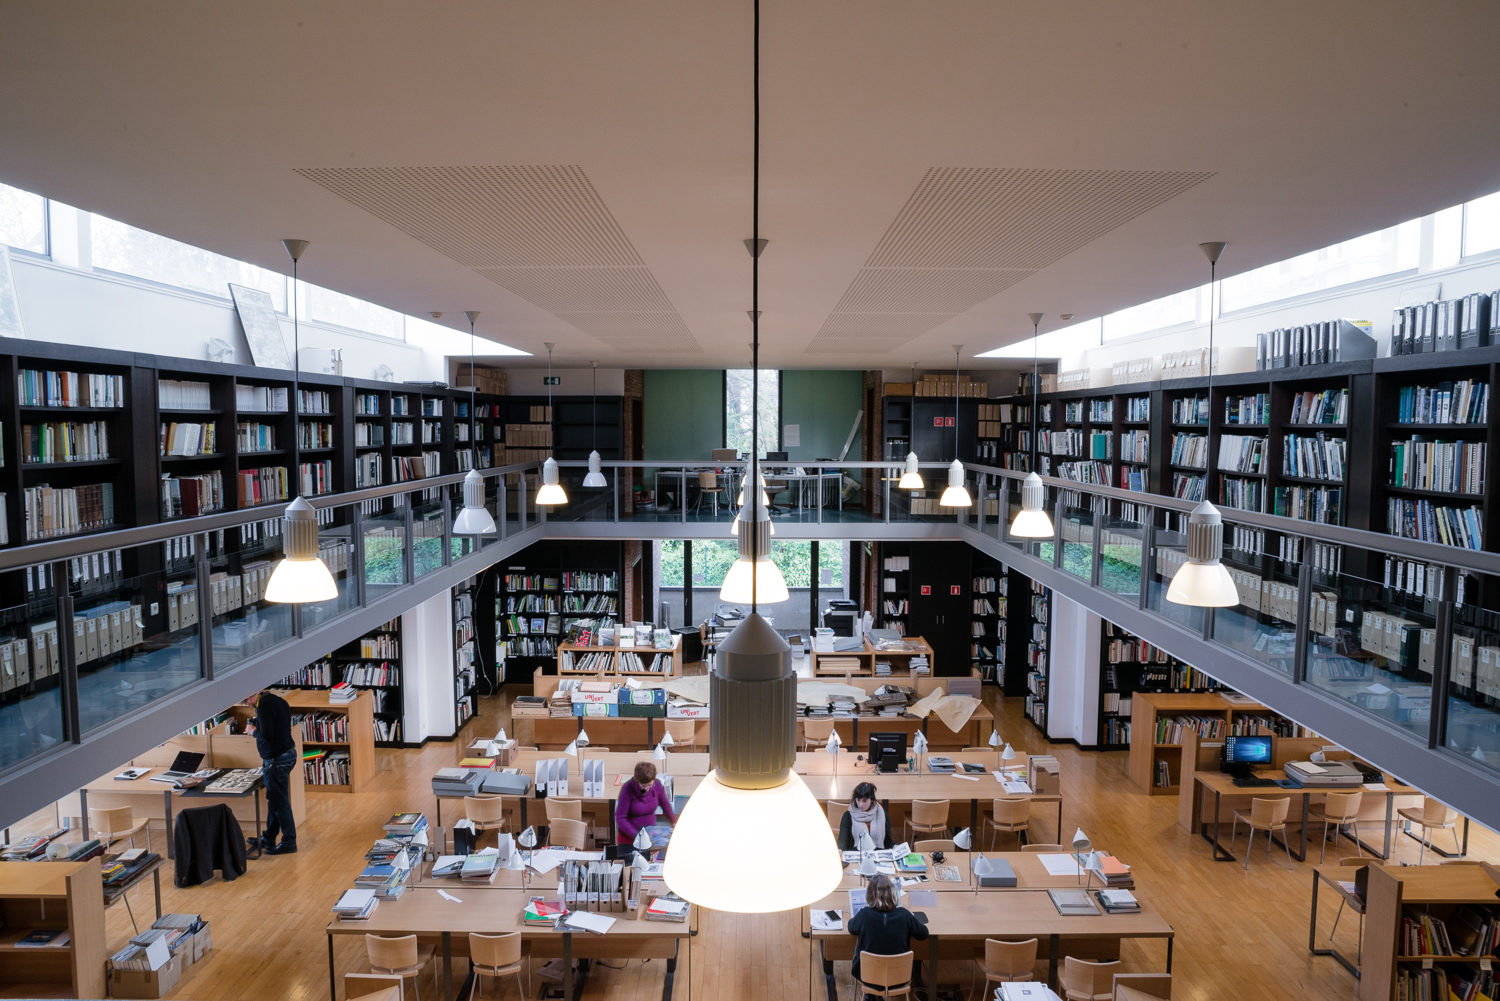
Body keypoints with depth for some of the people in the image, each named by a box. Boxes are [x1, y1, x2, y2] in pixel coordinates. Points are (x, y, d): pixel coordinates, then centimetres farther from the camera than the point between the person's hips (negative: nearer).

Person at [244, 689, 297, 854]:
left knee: (279, 803, 1)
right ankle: (268, 839, 32)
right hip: (288, 753, 10)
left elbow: (267, 734, -23)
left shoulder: (264, 705, -19)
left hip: (277, 760, -10)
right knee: (274, 799, 20)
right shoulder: (278, 700, 9)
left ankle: (289, 843, 9)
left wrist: (254, 731, -6)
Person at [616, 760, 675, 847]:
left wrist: (673, 822, 23)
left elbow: (665, 805, 9)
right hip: (628, 835, -3)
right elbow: (620, 819, -20)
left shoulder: (657, 786, -12)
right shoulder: (628, 789, -22)